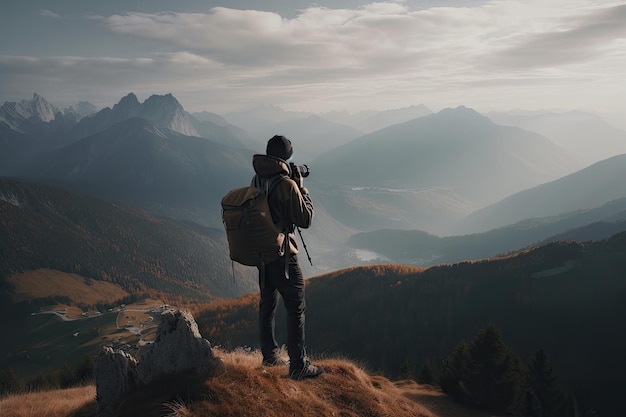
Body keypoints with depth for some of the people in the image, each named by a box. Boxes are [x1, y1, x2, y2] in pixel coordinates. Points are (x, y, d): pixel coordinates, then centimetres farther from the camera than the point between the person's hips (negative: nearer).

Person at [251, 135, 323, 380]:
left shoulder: (257, 179, 2)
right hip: (282, 254, -8)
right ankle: (298, 365, 3)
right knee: (296, 307, 0)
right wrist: (302, 189, -5)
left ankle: (269, 355, 32)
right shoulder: (287, 184, -20)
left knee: (267, 302, 19)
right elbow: (305, 219, -15)